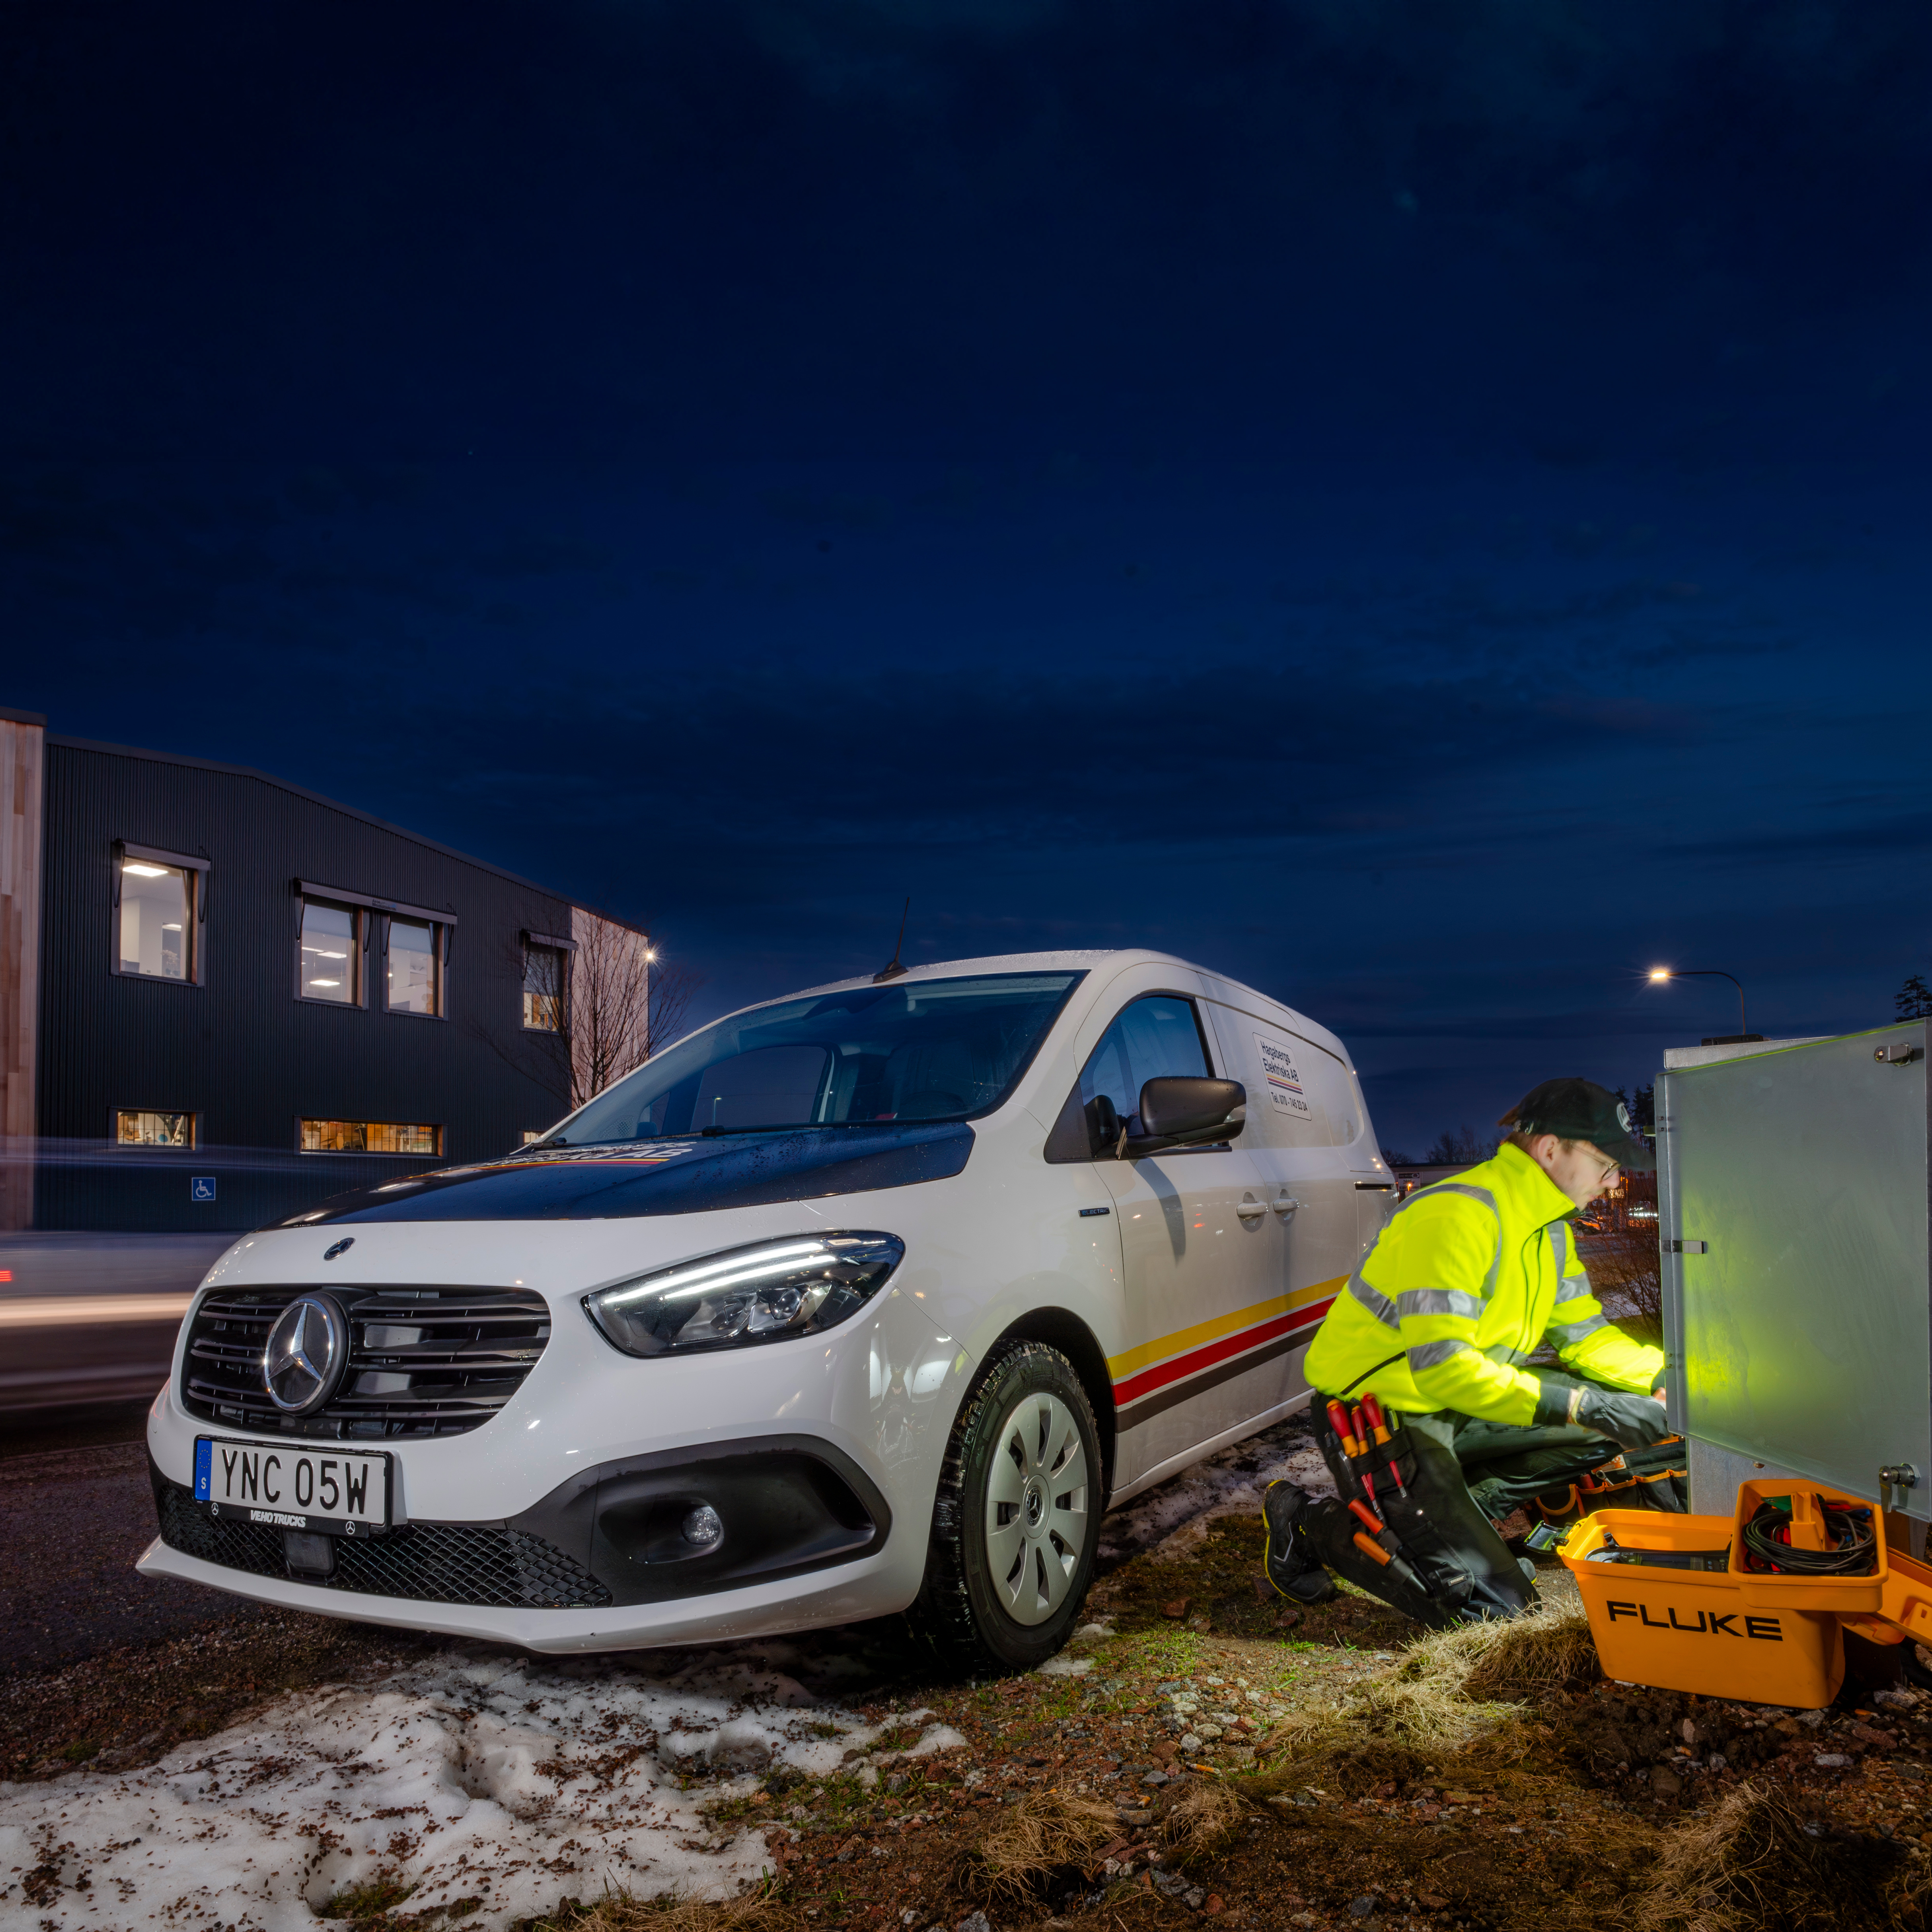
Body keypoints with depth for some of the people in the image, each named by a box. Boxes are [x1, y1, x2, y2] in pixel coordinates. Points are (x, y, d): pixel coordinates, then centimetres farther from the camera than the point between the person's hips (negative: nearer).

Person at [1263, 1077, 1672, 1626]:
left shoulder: (1547, 1227, 7)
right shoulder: (1456, 1216, -26)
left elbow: (1583, 1334, 12)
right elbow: (1442, 1367, -32)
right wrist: (1580, 1405, -34)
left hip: (1456, 1409, 10)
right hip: (1376, 1415, -9)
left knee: (1609, 1423, 1)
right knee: (1491, 1601, -15)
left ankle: (1452, 1513, 5)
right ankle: (1311, 1523, 1)